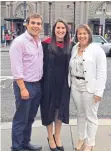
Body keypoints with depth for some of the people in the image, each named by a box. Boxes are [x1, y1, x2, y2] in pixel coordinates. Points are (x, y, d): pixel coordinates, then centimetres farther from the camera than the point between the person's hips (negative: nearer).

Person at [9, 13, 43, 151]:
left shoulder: (40, 42, 10)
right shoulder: (19, 42, -14)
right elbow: (16, 68, -18)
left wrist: (41, 83, 10)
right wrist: (23, 88, -20)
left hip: (37, 85, 8)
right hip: (24, 85, -7)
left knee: (30, 118, 18)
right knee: (21, 119, 4)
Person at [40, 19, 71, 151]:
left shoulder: (69, 45, 5)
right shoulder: (46, 43, -6)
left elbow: (70, 64, 11)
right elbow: (41, 62, -6)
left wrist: (69, 81, 4)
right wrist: (41, 81, -12)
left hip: (63, 83, 4)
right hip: (49, 82, -3)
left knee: (61, 109, 13)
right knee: (50, 109, 8)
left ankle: (57, 137, 31)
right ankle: (50, 138, 26)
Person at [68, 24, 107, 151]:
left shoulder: (97, 50, -8)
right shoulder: (74, 49, 9)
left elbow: (102, 72, -11)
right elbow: (71, 68, 9)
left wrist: (98, 91, -16)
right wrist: (70, 84, 3)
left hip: (89, 87, -5)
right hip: (75, 86, 5)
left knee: (90, 116, 5)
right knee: (80, 114, 17)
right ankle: (81, 139, 33)